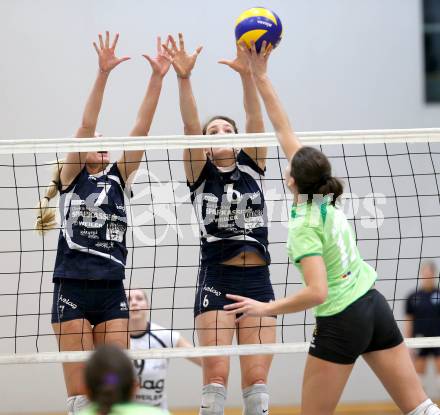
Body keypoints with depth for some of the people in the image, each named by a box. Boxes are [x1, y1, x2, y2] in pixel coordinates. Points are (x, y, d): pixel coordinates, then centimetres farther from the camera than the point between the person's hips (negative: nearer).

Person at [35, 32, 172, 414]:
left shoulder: (119, 177, 11)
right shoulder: (71, 177, 3)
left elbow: (142, 126, 2)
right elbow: (86, 124, -9)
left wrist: (158, 78, -7)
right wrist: (103, 73, -20)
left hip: (112, 292, 3)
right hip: (73, 290, -3)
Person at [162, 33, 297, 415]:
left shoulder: (252, 168, 12)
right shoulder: (200, 175, 7)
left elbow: (255, 121, -2)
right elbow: (190, 126, -8)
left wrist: (247, 74, -17)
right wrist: (184, 78, -21)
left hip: (257, 281, 2)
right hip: (216, 281, -2)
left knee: (256, 380, 0)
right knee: (216, 377, -9)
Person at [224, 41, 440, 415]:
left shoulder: (304, 226, -16)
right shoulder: (324, 196, 3)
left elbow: (317, 292, -26)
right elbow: (284, 131, 10)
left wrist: (265, 309, -16)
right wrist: (260, 75, 12)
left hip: (341, 322, -7)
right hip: (374, 305, 7)